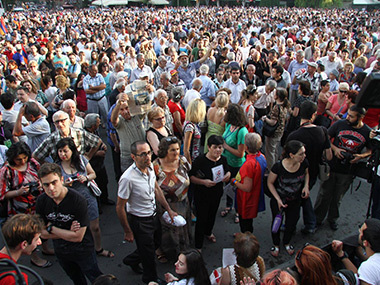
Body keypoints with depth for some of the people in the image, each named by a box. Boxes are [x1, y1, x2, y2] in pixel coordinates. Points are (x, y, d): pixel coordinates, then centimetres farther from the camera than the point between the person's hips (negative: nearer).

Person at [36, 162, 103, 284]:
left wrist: (51, 228, -20)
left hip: (83, 250, -4)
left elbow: (78, 237, -28)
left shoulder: (78, 200, -31)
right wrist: (68, 233, -22)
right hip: (61, 251, 5)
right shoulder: (41, 201, -15)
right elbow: (42, 233, -8)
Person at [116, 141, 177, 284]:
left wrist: (169, 209, 6)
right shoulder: (128, 178, -32)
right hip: (139, 221, -7)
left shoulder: (149, 166, -9)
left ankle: (131, 260, 53)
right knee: (148, 253, 15)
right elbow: (120, 207, -22)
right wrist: (127, 231, -13)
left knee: (156, 243, 27)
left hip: (153, 215, 7)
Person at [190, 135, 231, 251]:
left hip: (216, 194, 6)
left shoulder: (223, 159, -7)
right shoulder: (200, 160, -24)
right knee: (201, 219, 5)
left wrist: (228, 175, -12)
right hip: (202, 196, -6)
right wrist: (203, 182, -32)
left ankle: (208, 232, 58)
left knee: (212, 215, 27)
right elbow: (191, 177, -18)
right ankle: (198, 246, 25)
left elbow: (227, 171, 12)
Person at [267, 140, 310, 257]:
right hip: (278, 200, -3)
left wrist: (306, 185, -13)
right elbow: (270, 183, -16)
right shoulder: (278, 166, -32)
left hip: (295, 200, 4)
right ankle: (276, 244, 46)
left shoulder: (304, 163, -21)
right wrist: (278, 199, -21)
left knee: (292, 222, 21)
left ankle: (286, 242, 52)